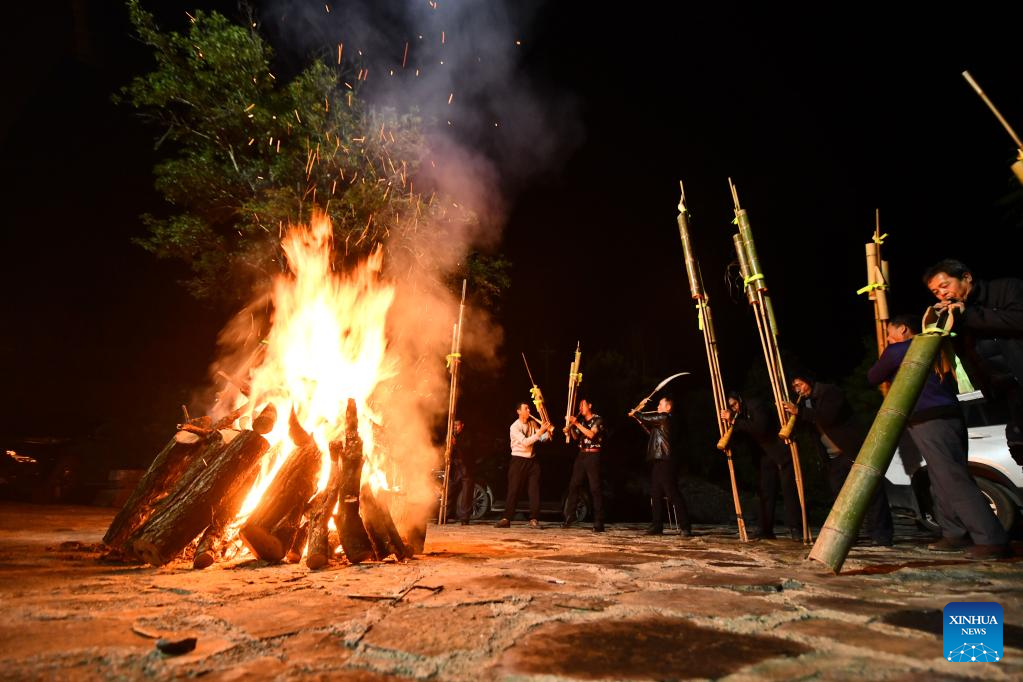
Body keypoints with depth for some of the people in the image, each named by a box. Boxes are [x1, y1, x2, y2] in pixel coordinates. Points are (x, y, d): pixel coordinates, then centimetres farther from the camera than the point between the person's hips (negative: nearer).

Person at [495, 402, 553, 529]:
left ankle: (534, 519, 7)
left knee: (534, 490, 1)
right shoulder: (514, 427, -11)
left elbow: (542, 438, 4)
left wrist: (548, 432, -16)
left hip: (532, 460, 5)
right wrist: (539, 432, -27)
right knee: (513, 490, -4)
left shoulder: (532, 424, 8)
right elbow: (525, 442, -22)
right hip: (518, 460, -5)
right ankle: (506, 518, 2)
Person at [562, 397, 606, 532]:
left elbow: (591, 434, -18)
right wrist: (571, 426, 1)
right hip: (581, 455, 6)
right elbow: (576, 438, 17)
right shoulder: (581, 421, 14)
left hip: (593, 456, -6)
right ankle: (570, 517, 16)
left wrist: (577, 424, -18)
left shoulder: (598, 419, -4)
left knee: (595, 488, -6)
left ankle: (599, 523, -3)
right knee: (573, 485, 5)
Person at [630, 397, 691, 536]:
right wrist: (638, 418, 23)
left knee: (673, 494, -9)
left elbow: (646, 417, -12)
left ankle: (685, 527, -6)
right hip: (656, 460, 10)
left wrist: (635, 413, 8)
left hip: (664, 460, -10)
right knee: (656, 494, 11)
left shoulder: (665, 417, -7)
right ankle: (657, 525, 16)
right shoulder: (659, 420, 21)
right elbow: (650, 429, 32)